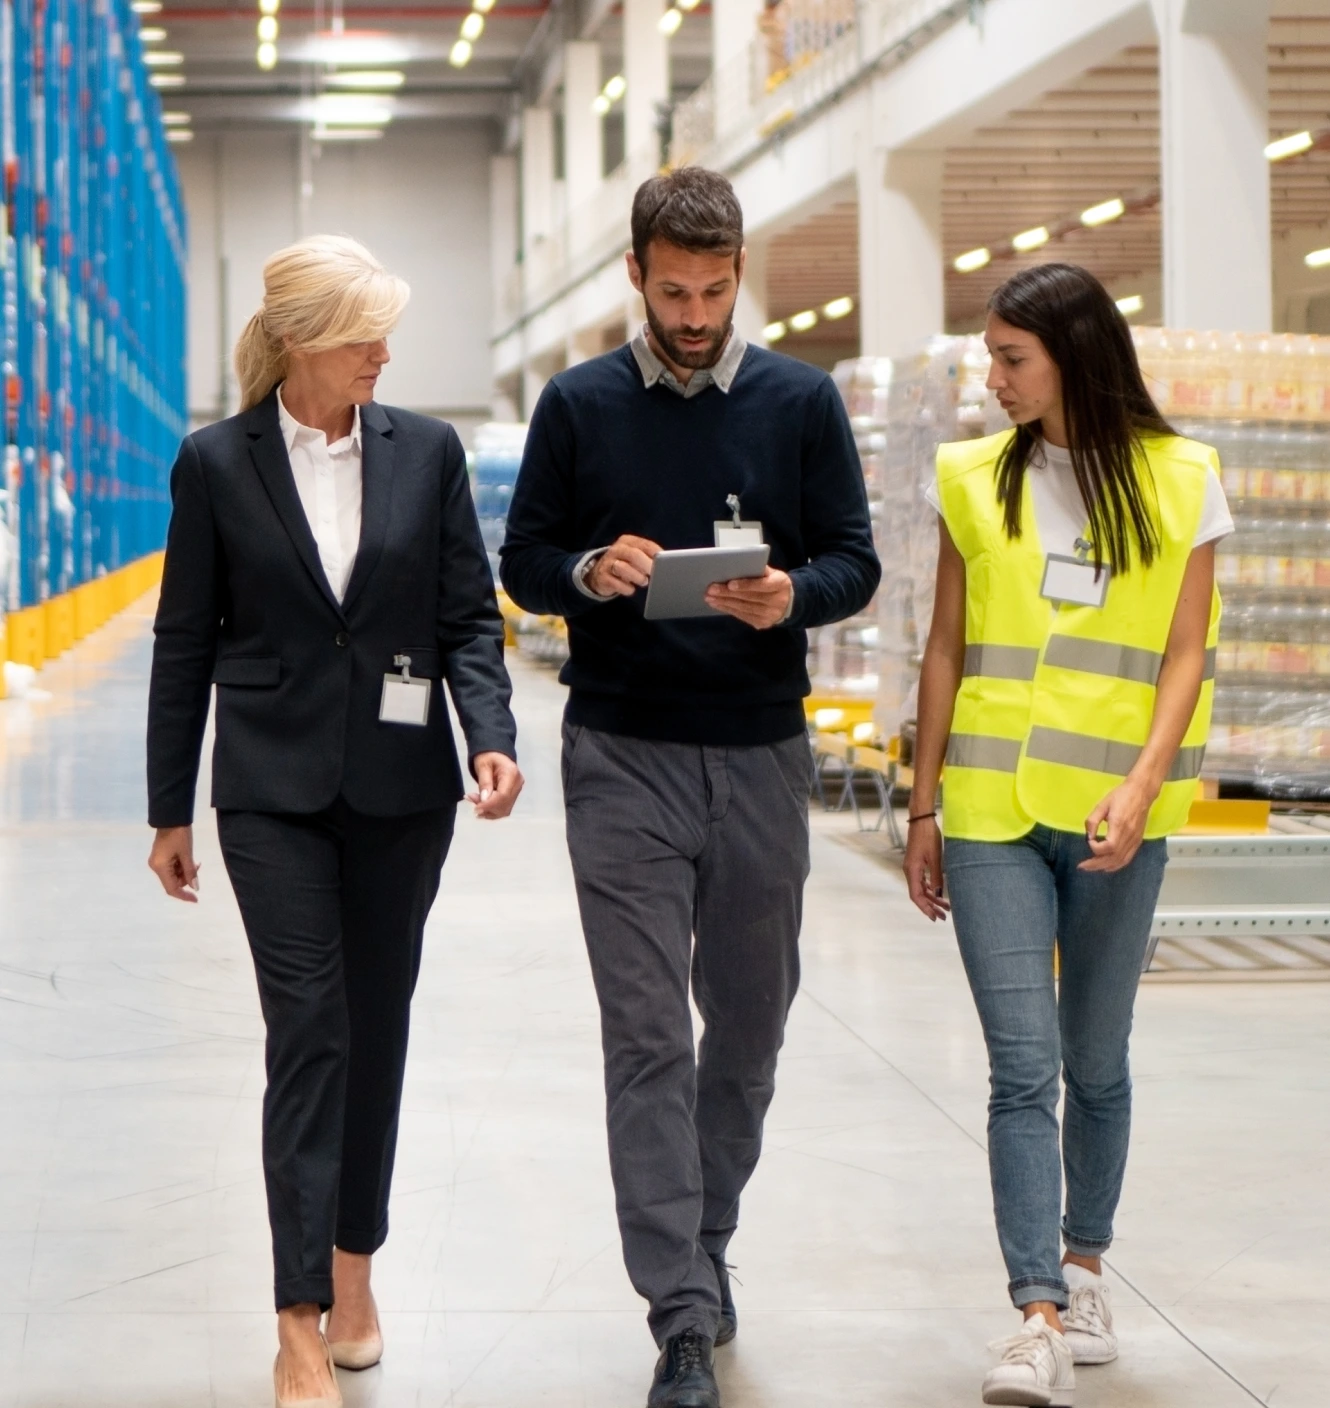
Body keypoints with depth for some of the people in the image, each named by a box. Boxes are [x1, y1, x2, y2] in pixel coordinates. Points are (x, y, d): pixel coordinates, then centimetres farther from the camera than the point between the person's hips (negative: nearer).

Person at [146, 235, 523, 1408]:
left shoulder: (427, 452, 2)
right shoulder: (217, 463, -2)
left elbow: (470, 615, 4)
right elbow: (185, 642, 3)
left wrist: (491, 737, -13)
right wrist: (169, 809, 4)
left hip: (399, 784, 2)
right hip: (275, 791, -2)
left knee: (378, 1026, 10)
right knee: (309, 1030, -8)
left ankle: (353, 1265, 27)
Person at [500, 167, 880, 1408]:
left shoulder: (802, 402, 4)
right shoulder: (578, 406, 3)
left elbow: (856, 562, 4)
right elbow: (521, 563, 6)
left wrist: (791, 595, -18)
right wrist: (590, 572, -16)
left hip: (761, 754, 2)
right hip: (623, 758, -2)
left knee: (749, 1018, 12)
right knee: (647, 1037, -6)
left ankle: (706, 1236, 35)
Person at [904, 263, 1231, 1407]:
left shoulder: (1180, 481, 2)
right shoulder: (977, 481, 8)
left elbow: (1186, 655, -1)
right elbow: (947, 652, 11)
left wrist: (1143, 785, -15)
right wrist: (924, 810, 10)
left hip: (1113, 819, -1)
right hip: (993, 809, 1)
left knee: (1094, 1062, 11)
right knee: (1023, 1065, -9)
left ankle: (1084, 1269, 31)